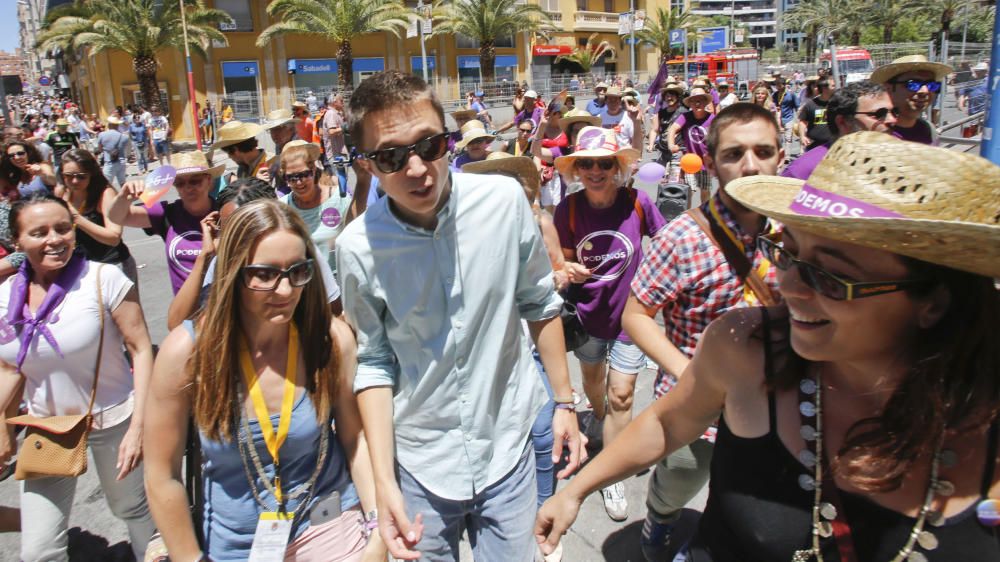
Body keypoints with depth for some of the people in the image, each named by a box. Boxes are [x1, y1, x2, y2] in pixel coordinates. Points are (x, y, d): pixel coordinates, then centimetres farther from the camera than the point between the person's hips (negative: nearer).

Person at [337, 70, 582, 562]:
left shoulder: (504, 200, -12)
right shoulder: (358, 247, -15)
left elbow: (540, 304, 1)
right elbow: (374, 361, -4)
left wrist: (565, 402, 6)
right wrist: (383, 481, -7)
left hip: (507, 448, 1)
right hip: (419, 461, 0)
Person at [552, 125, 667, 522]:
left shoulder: (637, 202, -18)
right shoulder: (568, 209, -15)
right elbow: (564, 259, -3)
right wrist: (569, 270, -24)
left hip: (629, 312, -2)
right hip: (587, 313, 2)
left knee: (620, 396, 1)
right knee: (592, 378, 25)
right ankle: (601, 422, 57)